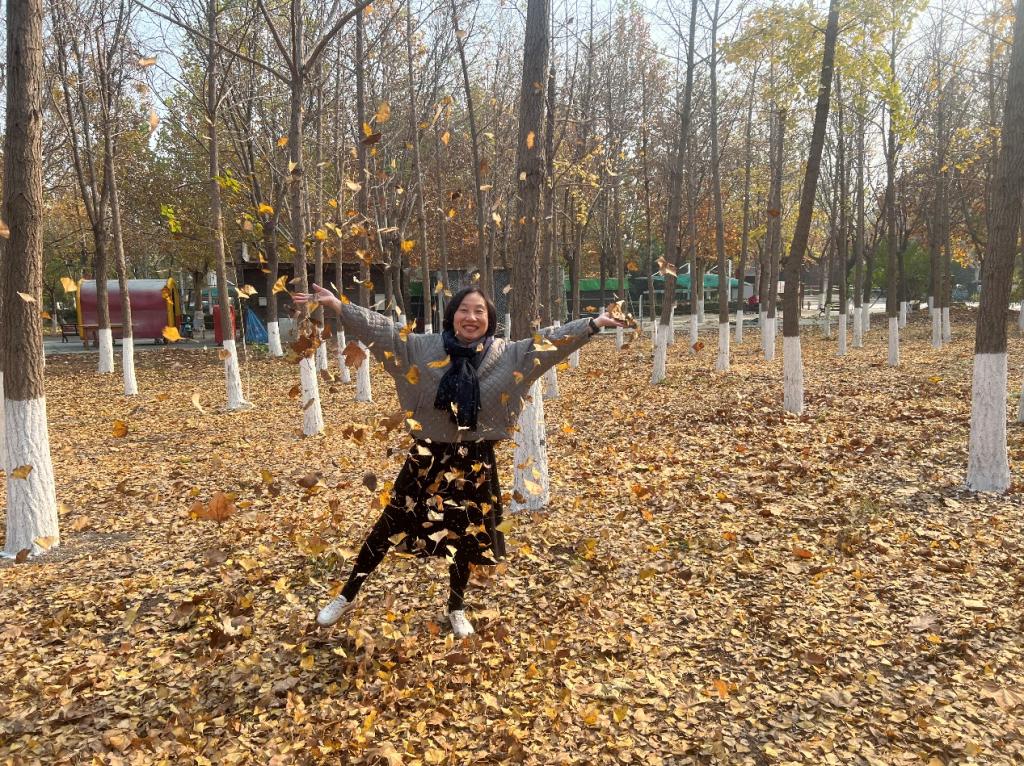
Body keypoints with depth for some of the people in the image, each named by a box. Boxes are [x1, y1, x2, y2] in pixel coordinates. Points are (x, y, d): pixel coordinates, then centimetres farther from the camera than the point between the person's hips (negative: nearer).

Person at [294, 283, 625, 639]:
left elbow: (550, 340, -5)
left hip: (475, 463, 1)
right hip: (428, 457, 0)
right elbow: (382, 329, -8)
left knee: (465, 537, 15)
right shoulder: (424, 348, -6)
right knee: (389, 526, 10)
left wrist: (594, 323, -9)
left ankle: (456, 609, 40)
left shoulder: (507, 356, -4)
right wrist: (336, 305, -13)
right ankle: (346, 596, 29)